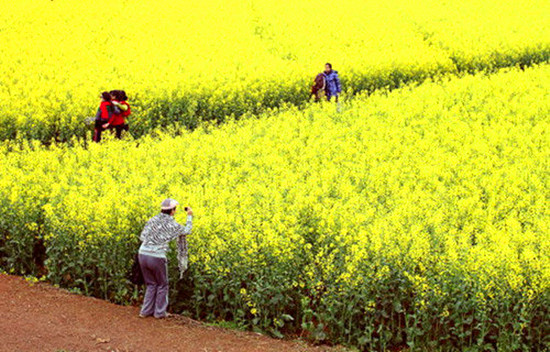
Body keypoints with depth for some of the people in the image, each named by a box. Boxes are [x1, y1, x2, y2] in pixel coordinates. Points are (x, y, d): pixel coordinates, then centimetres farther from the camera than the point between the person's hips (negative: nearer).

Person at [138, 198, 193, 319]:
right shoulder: (173, 225, -2)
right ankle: (160, 312, 21)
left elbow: (142, 237, 7)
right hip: (157, 257, -5)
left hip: (142, 254, 5)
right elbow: (187, 231, 15)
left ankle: (146, 311, 20)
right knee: (162, 285, 17)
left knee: (151, 284, 21)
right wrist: (189, 216, 27)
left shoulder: (152, 220, 8)